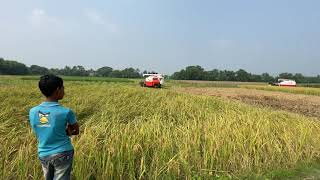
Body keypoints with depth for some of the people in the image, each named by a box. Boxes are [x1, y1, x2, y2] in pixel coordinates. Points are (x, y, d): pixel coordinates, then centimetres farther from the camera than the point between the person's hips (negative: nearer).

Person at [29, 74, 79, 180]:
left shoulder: (33, 112, -6)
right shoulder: (66, 112, -19)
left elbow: (39, 134, 6)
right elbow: (76, 131, -3)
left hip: (43, 155, 5)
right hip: (62, 154, -5)